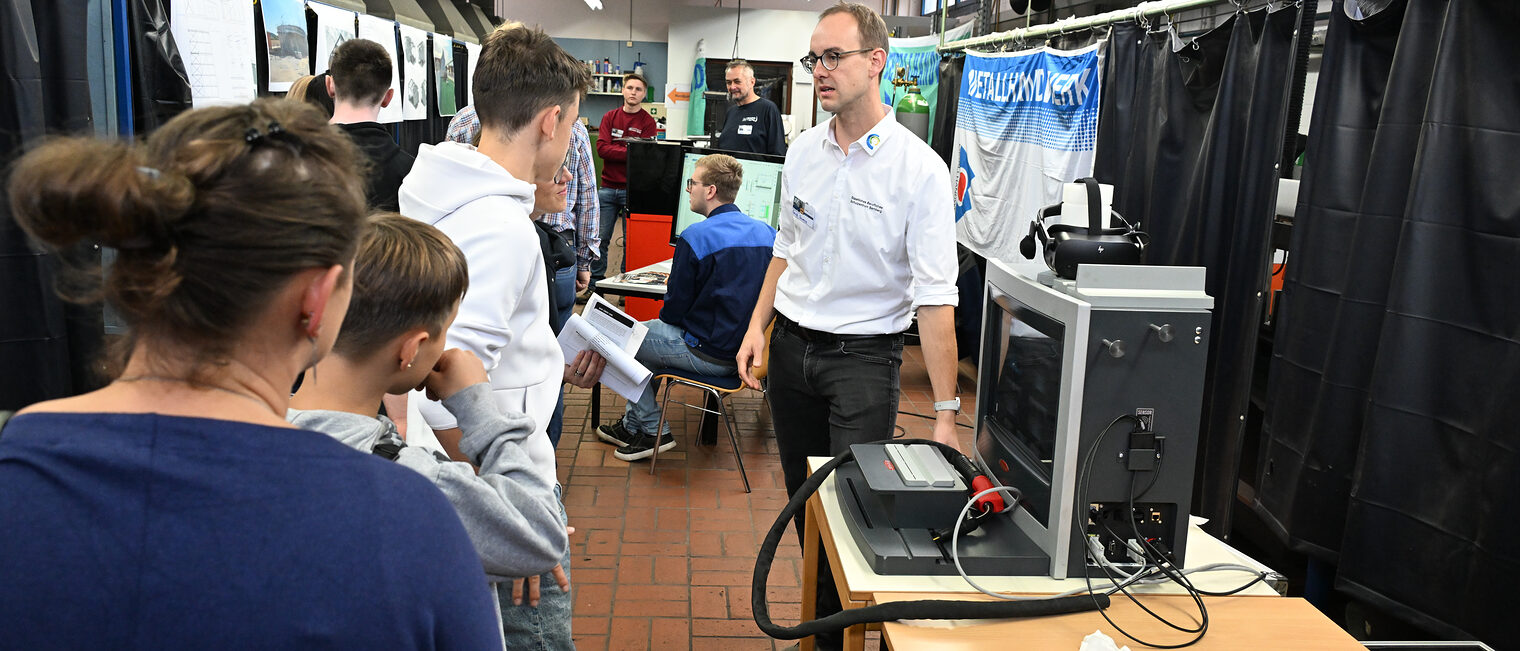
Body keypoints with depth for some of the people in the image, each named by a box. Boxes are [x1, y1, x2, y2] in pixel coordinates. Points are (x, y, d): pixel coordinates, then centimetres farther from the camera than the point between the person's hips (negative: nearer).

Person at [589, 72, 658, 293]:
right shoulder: (609, 117, 9)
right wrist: (630, 152, -14)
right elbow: (602, 148, -4)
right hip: (608, 187, 2)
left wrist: (617, 150, -15)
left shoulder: (648, 122, 2)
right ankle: (595, 283, 14)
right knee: (600, 238, 4)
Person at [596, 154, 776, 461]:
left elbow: (674, 310, -12)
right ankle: (632, 424, 34)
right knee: (653, 333, 27)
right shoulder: (767, 233, 1)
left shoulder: (694, 238, -18)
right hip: (747, 350, 8)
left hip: (707, 355, -8)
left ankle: (652, 430, 18)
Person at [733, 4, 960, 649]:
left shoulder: (920, 169, -14)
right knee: (802, 499, 15)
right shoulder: (803, 149, 4)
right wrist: (757, 324, 7)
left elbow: (935, 298, -17)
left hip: (863, 355, -5)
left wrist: (945, 414, -20)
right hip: (790, 346, 6)